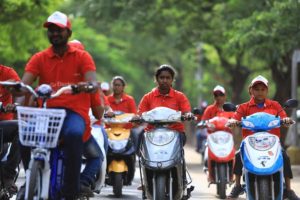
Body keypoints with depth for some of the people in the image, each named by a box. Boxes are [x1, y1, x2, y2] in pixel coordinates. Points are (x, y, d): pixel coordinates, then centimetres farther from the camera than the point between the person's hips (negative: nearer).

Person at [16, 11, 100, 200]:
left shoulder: (82, 57, 9)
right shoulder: (39, 58, 13)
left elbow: (93, 82, -7)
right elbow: (24, 83, -2)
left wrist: (88, 86, -33)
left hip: (75, 112, -2)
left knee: (74, 134, -38)